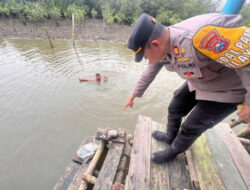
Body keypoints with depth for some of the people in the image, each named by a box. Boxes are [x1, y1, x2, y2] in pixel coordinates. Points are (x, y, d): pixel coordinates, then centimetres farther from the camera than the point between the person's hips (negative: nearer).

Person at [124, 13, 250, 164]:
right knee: (174, 110, 15)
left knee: (191, 127, 3)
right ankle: (170, 137, 45)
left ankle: (173, 152, 34)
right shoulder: (160, 46, -12)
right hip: (197, 83, 7)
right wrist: (134, 96, 9)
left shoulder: (201, 35, -39)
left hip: (226, 89, -6)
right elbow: (148, 75, 0)